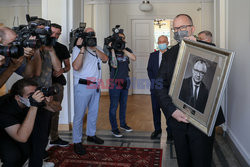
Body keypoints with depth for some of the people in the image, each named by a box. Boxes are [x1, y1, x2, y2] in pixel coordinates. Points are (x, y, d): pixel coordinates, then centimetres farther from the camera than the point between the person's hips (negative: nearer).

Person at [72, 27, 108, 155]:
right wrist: (82, 49, -27)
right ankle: (77, 142, 10)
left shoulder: (97, 48, 13)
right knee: (79, 114, -1)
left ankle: (91, 135, 35)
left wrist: (94, 48, -13)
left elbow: (105, 59, -4)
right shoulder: (78, 48, -6)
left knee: (94, 112, 17)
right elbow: (76, 67, -20)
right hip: (83, 86, -6)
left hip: (95, 86, 7)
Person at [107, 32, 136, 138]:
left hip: (125, 81, 6)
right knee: (114, 106, -2)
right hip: (115, 82, -5)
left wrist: (123, 49, -15)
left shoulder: (127, 50, 9)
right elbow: (114, 65, -19)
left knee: (123, 104, 17)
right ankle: (114, 129, 8)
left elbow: (134, 58, -11)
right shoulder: (112, 51, -6)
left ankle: (123, 124, 32)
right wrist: (113, 50, -20)